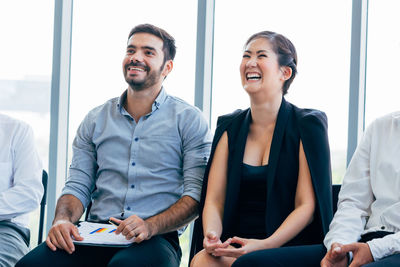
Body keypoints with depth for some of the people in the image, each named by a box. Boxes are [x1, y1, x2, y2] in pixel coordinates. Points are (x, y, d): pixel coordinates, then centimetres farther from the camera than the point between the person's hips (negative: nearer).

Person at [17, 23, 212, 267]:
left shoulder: (189, 119, 6)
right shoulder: (95, 120, 19)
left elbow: (196, 194, -2)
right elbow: (78, 185, 16)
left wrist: (151, 226, -20)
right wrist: (63, 219, -8)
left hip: (156, 238, -4)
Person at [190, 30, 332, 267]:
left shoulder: (308, 125, -1)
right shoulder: (229, 127, 13)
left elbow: (307, 206, -7)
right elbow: (214, 199, 7)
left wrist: (264, 245, -21)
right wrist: (211, 235, -15)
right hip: (234, 246, 4)